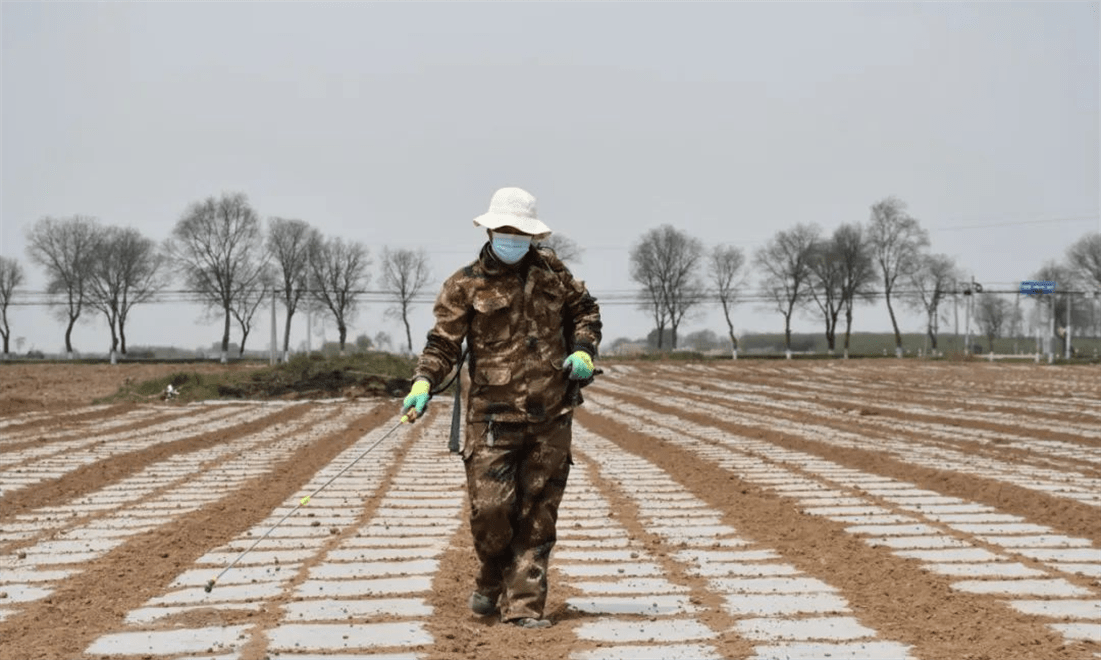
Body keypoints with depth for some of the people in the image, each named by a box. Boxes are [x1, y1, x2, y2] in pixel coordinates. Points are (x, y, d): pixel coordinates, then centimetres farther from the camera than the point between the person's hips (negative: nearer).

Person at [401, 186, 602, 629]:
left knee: (537, 514, 3)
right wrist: (423, 383, -23)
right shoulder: (465, 285, -1)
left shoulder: (551, 271, 9)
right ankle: (492, 582, 21)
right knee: (489, 507, -8)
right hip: (493, 417, -2)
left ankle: (524, 604, 10)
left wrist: (583, 350, 4)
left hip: (551, 417, 3)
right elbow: (443, 343, -6)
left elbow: (585, 310, 22)